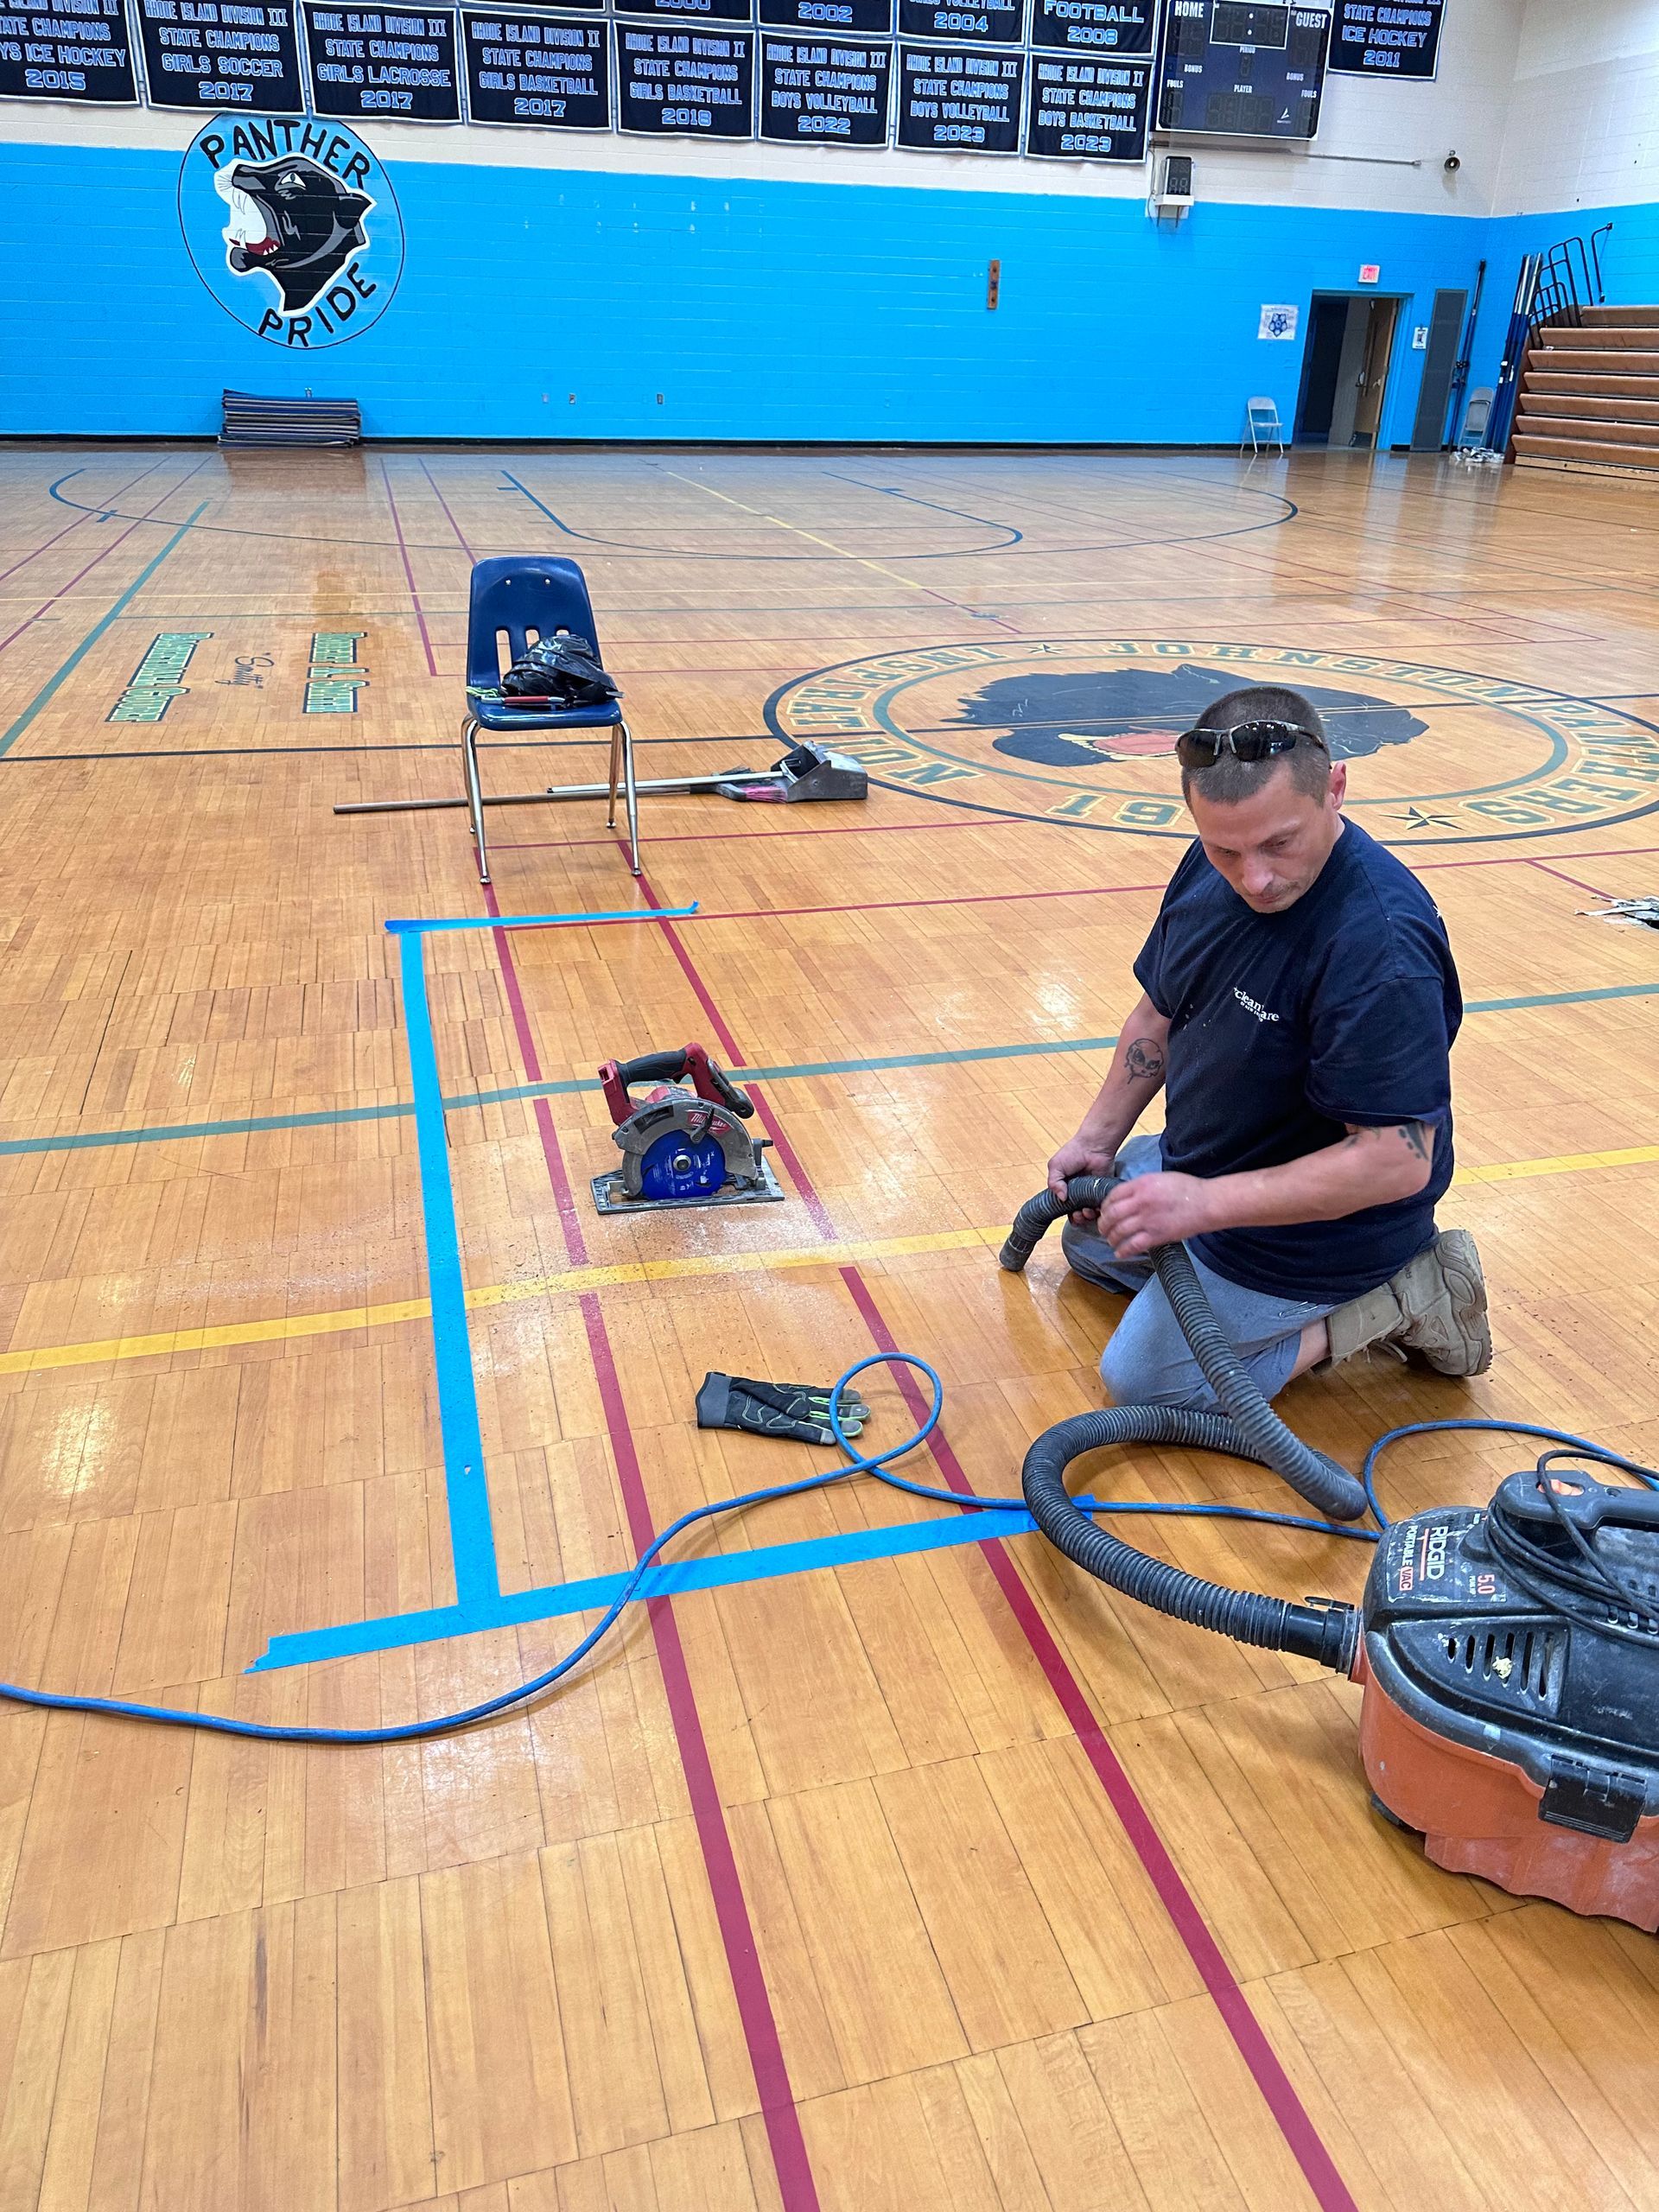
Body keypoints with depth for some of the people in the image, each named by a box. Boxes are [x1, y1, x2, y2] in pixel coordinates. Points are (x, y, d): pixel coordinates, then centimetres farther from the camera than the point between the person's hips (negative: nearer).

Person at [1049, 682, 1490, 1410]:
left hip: (1315, 1231, -9)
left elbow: (1396, 1161, -35)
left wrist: (1206, 1202, -35)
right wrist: (1098, 1139, 1)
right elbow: (1159, 1013, 6)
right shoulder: (1212, 866, -10)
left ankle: (1397, 1304, 4)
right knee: (1089, 1238, 28)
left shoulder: (1380, 946, -37)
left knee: (1142, 1378, -1)